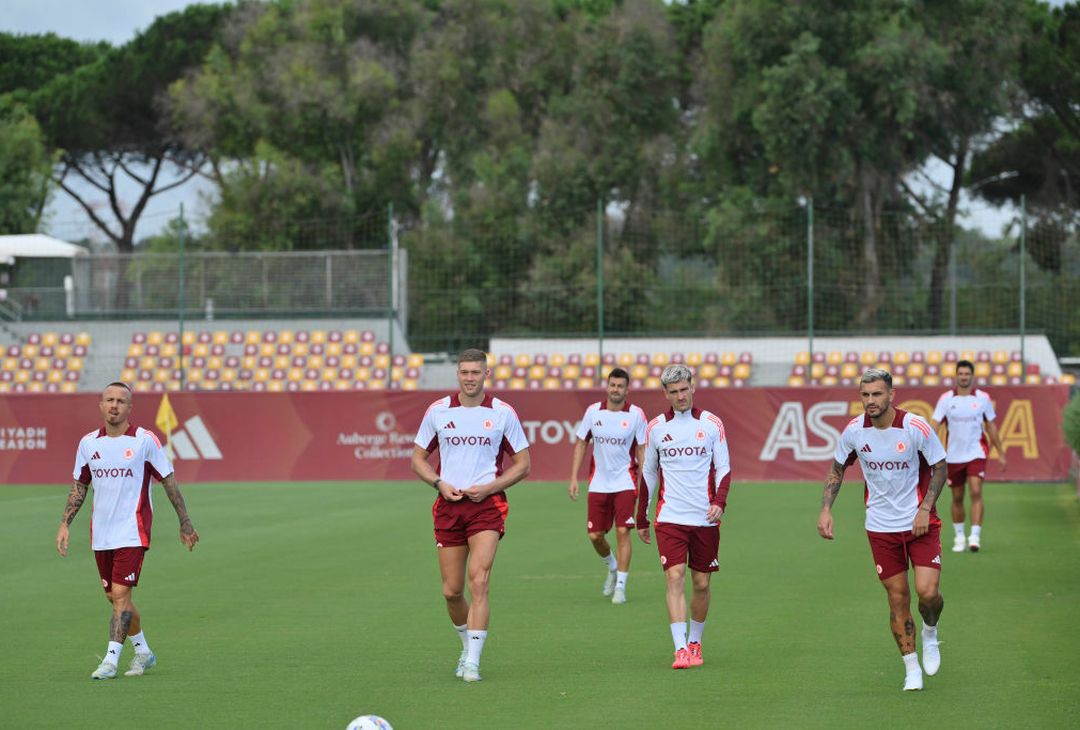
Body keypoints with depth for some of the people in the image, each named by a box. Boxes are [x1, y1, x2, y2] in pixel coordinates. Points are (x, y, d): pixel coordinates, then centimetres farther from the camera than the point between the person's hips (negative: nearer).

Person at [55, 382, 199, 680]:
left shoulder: (145, 440, -6)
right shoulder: (88, 443, 6)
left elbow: (169, 481, 1)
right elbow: (79, 486, 15)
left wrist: (185, 523, 3)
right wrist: (65, 524, 6)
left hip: (132, 532, -5)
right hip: (100, 534, 5)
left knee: (120, 595, -13)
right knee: (114, 597, 11)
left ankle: (111, 660, -11)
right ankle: (143, 652, 27)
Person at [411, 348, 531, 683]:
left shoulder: (503, 413, -1)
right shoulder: (437, 411, 4)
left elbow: (522, 464, 5)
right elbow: (418, 458, 12)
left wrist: (489, 487, -10)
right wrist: (439, 483, -7)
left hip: (487, 504, -3)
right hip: (448, 505, 3)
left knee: (479, 582, -16)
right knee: (451, 591, 5)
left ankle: (472, 661, -16)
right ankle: (468, 645, 30)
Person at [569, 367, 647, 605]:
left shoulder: (636, 414, -5)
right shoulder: (593, 411, 1)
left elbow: (642, 450, 0)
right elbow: (581, 443, 8)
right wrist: (574, 477, 2)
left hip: (625, 484, -3)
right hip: (598, 484, 3)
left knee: (623, 532, -11)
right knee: (595, 536, 4)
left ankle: (620, 585, -3)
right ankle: (612, 567, 34)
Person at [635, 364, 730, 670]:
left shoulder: (712, 424, 2)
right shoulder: (655, 427, 5)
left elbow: (724, 468, 4)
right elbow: (647, 474, 13)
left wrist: (719, 502, -14)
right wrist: (642, 519, 14)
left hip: (705, 518, 0)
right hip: (669, 518, 0)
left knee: (701, 584, 6)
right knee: (674, 577, -14)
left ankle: (695, 643, 25)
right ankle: (680, 649, -19)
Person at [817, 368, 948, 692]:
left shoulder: (915, 427, -15)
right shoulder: (853, 431, -7)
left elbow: (939, 468, -3)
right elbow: (837, 470, 10)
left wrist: (924, 509, -12)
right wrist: (826, 509, -2)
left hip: (919, 522, -2)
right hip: (881, 527, 2)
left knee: (927, 591, -15)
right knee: (897, 598, 2)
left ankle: (930, 633, 19)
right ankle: (912, 668, 15)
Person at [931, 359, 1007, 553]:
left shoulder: (983, 398, 0)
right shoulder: (946, 398, -3)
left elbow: (991, 426, 9)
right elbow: (934, 424, -7)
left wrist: (1000, 453, 11)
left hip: (976, 453, -1)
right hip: (953, 455, 1)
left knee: (976, 492, -17)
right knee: (957, 498, 9)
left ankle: (975, 536, -18)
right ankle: (959, 537, 23)